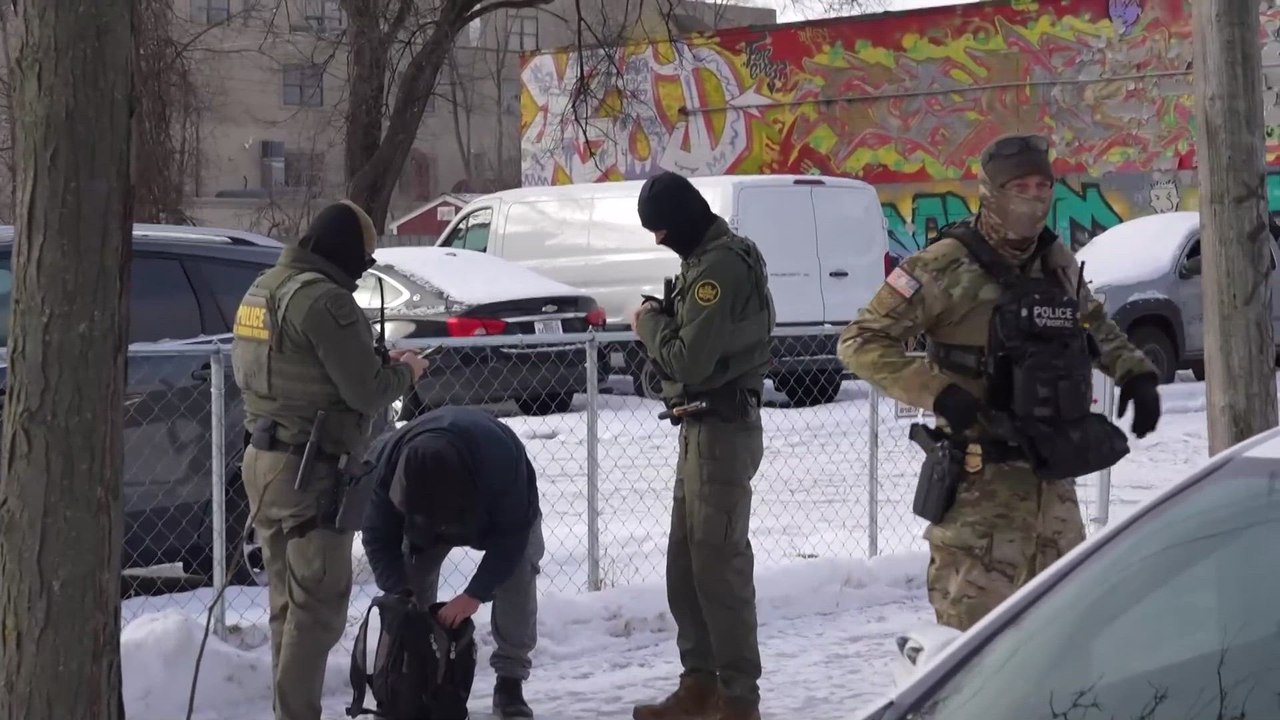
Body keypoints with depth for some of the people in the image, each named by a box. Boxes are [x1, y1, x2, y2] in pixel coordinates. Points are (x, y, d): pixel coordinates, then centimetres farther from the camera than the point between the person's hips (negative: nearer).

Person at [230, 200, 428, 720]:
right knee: (317, 605, -4)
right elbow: (367, 392, -18)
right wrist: (405, 371, 3)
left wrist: (376, 366, 15)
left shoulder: (263, 289, 12)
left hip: (263, 460, 10)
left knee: (288, 600, 16)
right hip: (310, 470, -10)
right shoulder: (325, 300, -18)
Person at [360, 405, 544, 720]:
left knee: (518, 575, -20)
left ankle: (510, 681, -12)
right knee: (413, 575, -13)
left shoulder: (501, 458, -47)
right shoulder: (382, 464, -38)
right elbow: (378, 538, -25)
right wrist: (400, 593, -37)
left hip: (506, 506, -2)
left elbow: (511, 534, -36)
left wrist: (475, 594, -42)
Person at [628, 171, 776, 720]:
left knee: (720, 563, -7)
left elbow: (690, 360, -22)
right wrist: (663, 322, 3)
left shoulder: (720, 267, -18)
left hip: (722, 430, -11)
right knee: (686, 563, 14)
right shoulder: (710, 258, 15)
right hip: (703, 427, 11)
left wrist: (649, 325, -6)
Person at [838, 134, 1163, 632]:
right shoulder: (947, 267, -10)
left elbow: (1097, 327, 31)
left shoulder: (1058, 264, 11)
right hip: (983, 478, -7)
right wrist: (937, 393, -22)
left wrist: (1135, 373, 14)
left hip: (1054, 473, 7)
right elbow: (860, 343, -12)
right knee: (973, 624, -8)